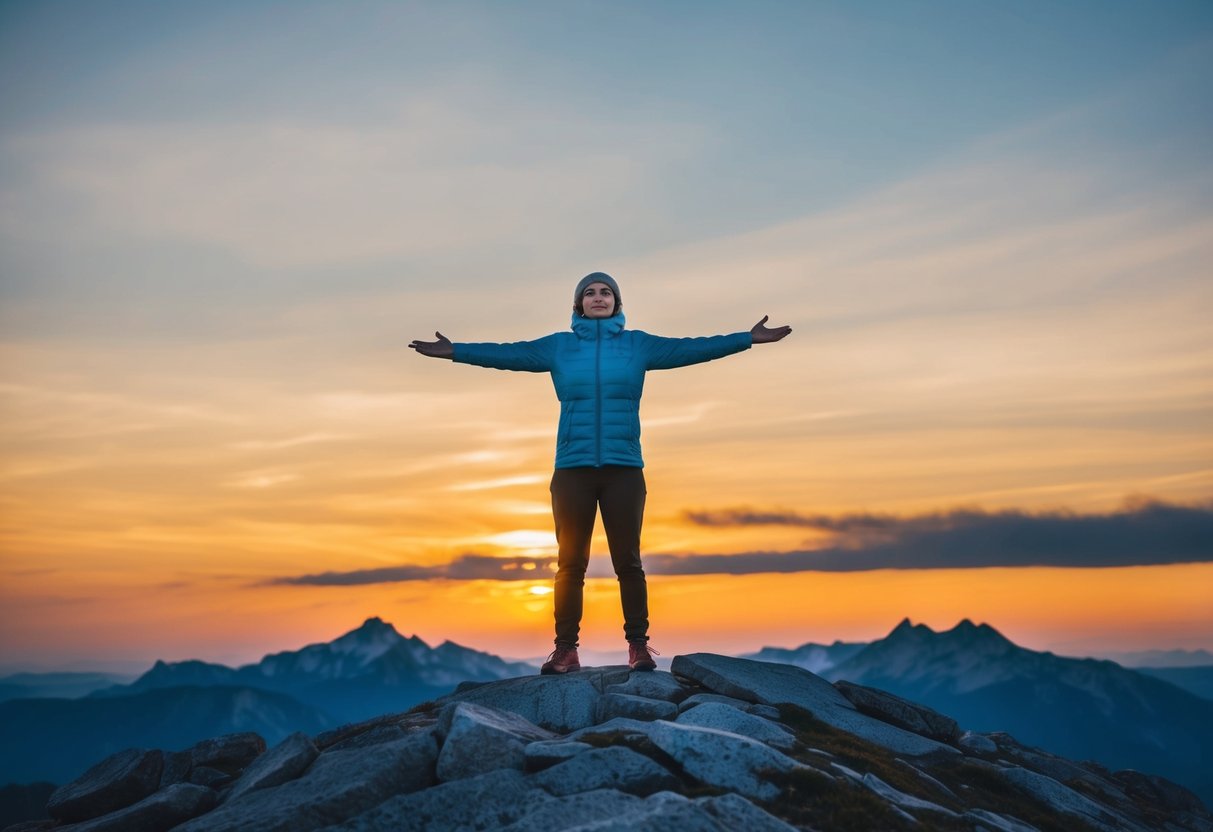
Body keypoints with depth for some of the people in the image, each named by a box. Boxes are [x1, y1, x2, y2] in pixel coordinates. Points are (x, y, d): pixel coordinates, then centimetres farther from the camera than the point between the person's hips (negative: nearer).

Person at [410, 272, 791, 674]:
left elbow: (689, 348, 3)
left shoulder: (637, 344, 8)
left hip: (624, 469, 0)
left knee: (628, 560, 3)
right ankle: (565, 648, 9)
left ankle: (638, 645, 10)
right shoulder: (558, 346, 9)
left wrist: (747, 339, -3)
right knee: (570, 562, 3)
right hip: (572, 470, 1)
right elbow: (508, 354, 5)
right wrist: (455, 351, -2)